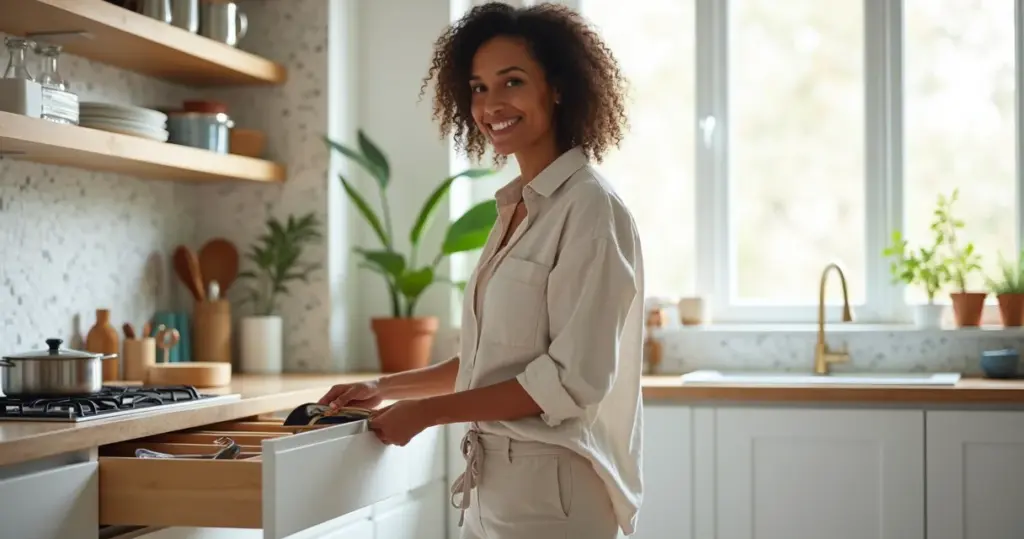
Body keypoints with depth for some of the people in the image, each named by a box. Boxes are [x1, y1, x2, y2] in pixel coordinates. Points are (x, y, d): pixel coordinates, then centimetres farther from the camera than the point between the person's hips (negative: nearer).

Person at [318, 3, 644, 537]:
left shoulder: (590, 207, -14)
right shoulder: (516, 208, 11)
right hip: (493, 485, 8)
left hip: (551, 493, -8)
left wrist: (426, 411, -14)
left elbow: (574, 378, -19)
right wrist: (385, 389, 13)